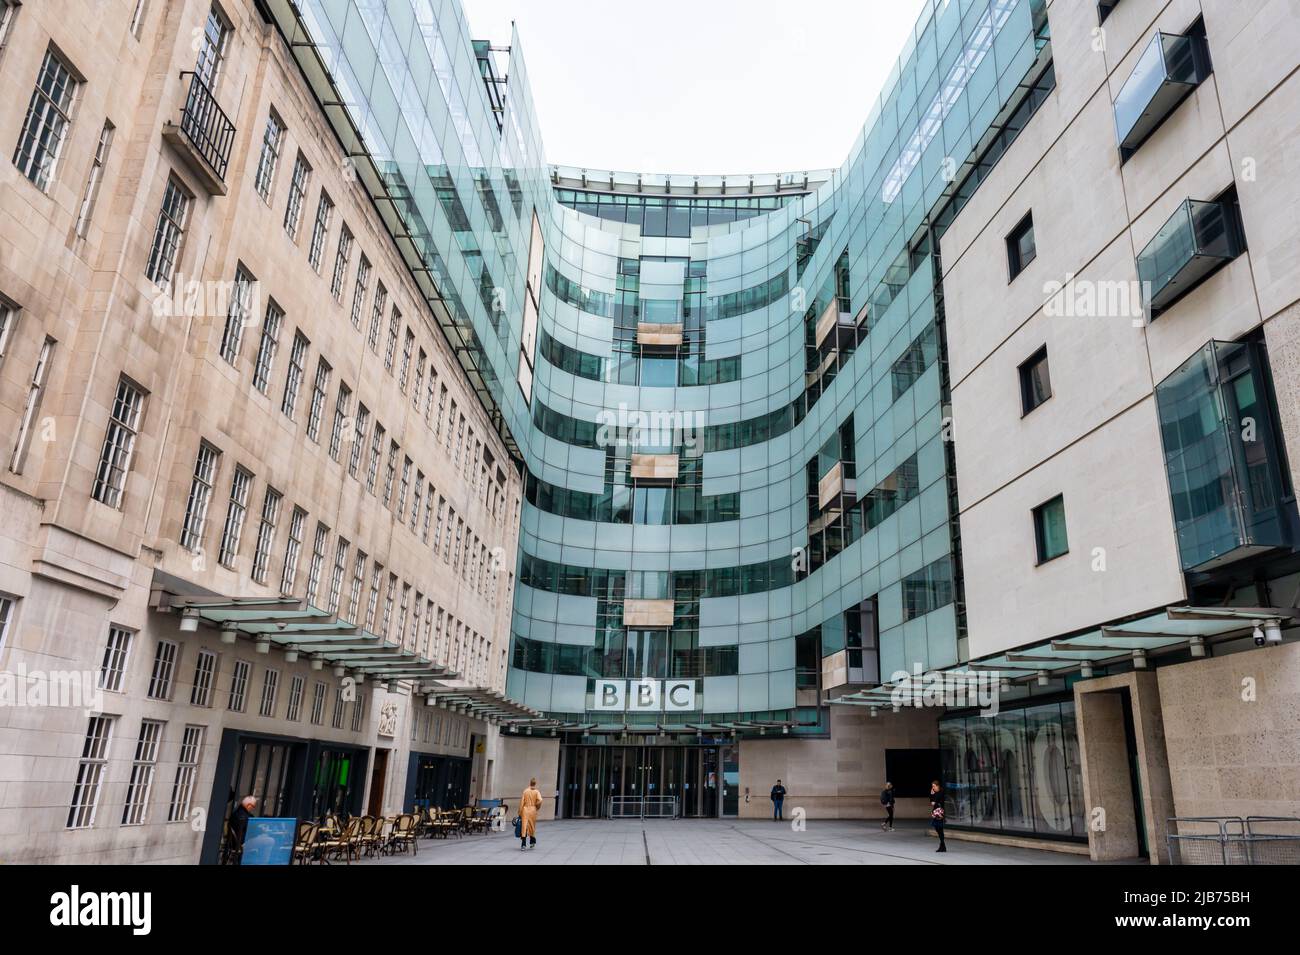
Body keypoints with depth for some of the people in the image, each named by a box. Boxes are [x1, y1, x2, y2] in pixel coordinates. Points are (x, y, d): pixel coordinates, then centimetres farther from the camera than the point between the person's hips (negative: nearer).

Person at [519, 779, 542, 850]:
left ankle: (523, 844, -10)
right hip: (533, 810, 0)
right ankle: (532, 842, 30)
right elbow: (540, 800, -16)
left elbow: (522, 802, -1)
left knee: (524, 826, -3)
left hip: (525, 810, 0)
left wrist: (520, 812, 6)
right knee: (532, 826, 17)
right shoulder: (536, 792, -2)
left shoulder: (525, 791, 1)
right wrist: (537, 806, 3)